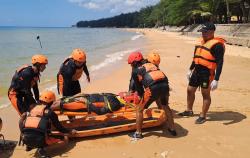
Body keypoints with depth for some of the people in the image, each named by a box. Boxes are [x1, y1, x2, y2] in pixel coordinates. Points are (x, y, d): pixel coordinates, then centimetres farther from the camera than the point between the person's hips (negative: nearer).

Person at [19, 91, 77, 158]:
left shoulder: (32, 109, 13)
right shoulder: (49, 112, 0)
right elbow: (59, 127, 8)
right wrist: (70, 131, 25)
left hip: (26, 139, 6)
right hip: (40, 140, -6)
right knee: (65, 140, 4)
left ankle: (29, 146, 15)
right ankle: (41, 148, -9)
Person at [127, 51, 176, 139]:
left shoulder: (135, 70, 16)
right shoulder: (151, 64, 30)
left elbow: (138, 87, 19)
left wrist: (142, 97, 35)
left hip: (153, 88, -5)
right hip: (165, 85, 6)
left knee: (139, 109, 15)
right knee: (165, 107, 31)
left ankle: (138, 133, 21)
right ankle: (172, 129, 40)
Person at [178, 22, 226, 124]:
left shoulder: (217, 44, -14)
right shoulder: (201, 42, 12)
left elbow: (220, 63, -17)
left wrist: (216, 79, -23)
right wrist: (190, 70, 24)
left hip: (207, 73, -8)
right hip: (197, 71, 9)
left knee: (205, 94, 4)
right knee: (190, 90, 16)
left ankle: (203, 116, 16)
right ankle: (189, 111, 33)